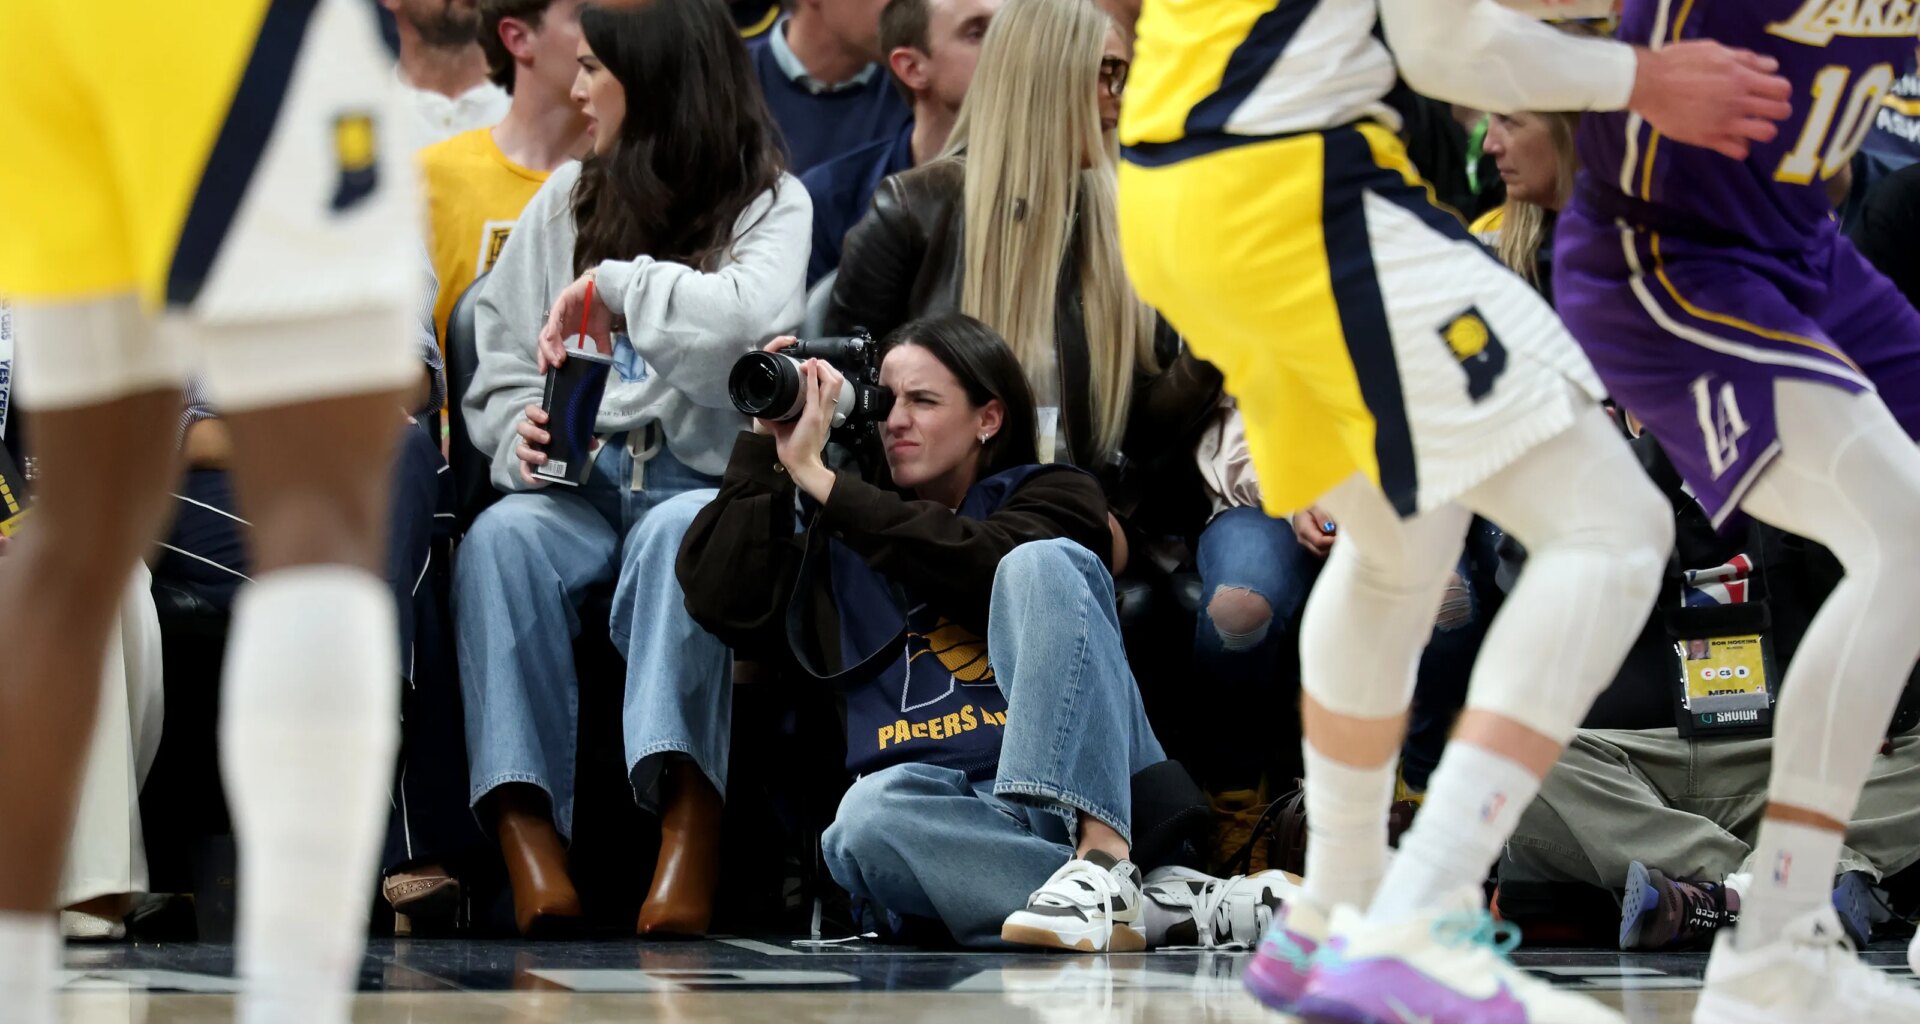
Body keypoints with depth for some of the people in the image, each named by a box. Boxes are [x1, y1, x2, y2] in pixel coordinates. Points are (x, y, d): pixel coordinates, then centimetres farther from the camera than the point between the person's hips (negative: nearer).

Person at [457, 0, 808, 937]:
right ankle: (526, 834, -42)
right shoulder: (565, 201, 20)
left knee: (679, 537, -39)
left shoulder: (769, 203, 6)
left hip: (702, 479, -3)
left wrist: (615, 285, -11)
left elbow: (753, 320, -16)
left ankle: (690, 822, -51)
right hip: (577, 477, 3)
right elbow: (499, 360, 17)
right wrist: (521, 431, -4)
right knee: (501, 538, -32)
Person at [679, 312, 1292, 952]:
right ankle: (1172, 909, -40)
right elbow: (723, 602, 12)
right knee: (869, 816, -36)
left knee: (1044, 564, -25)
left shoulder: (1050, 497, 16)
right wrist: (766, 443, 12)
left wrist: (818, 477, -4)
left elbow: (989, 562, -7)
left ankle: (1103, 863, -44)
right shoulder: (845, 538, 28)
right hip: (952, 810, 2)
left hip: (1087, 799, -2)